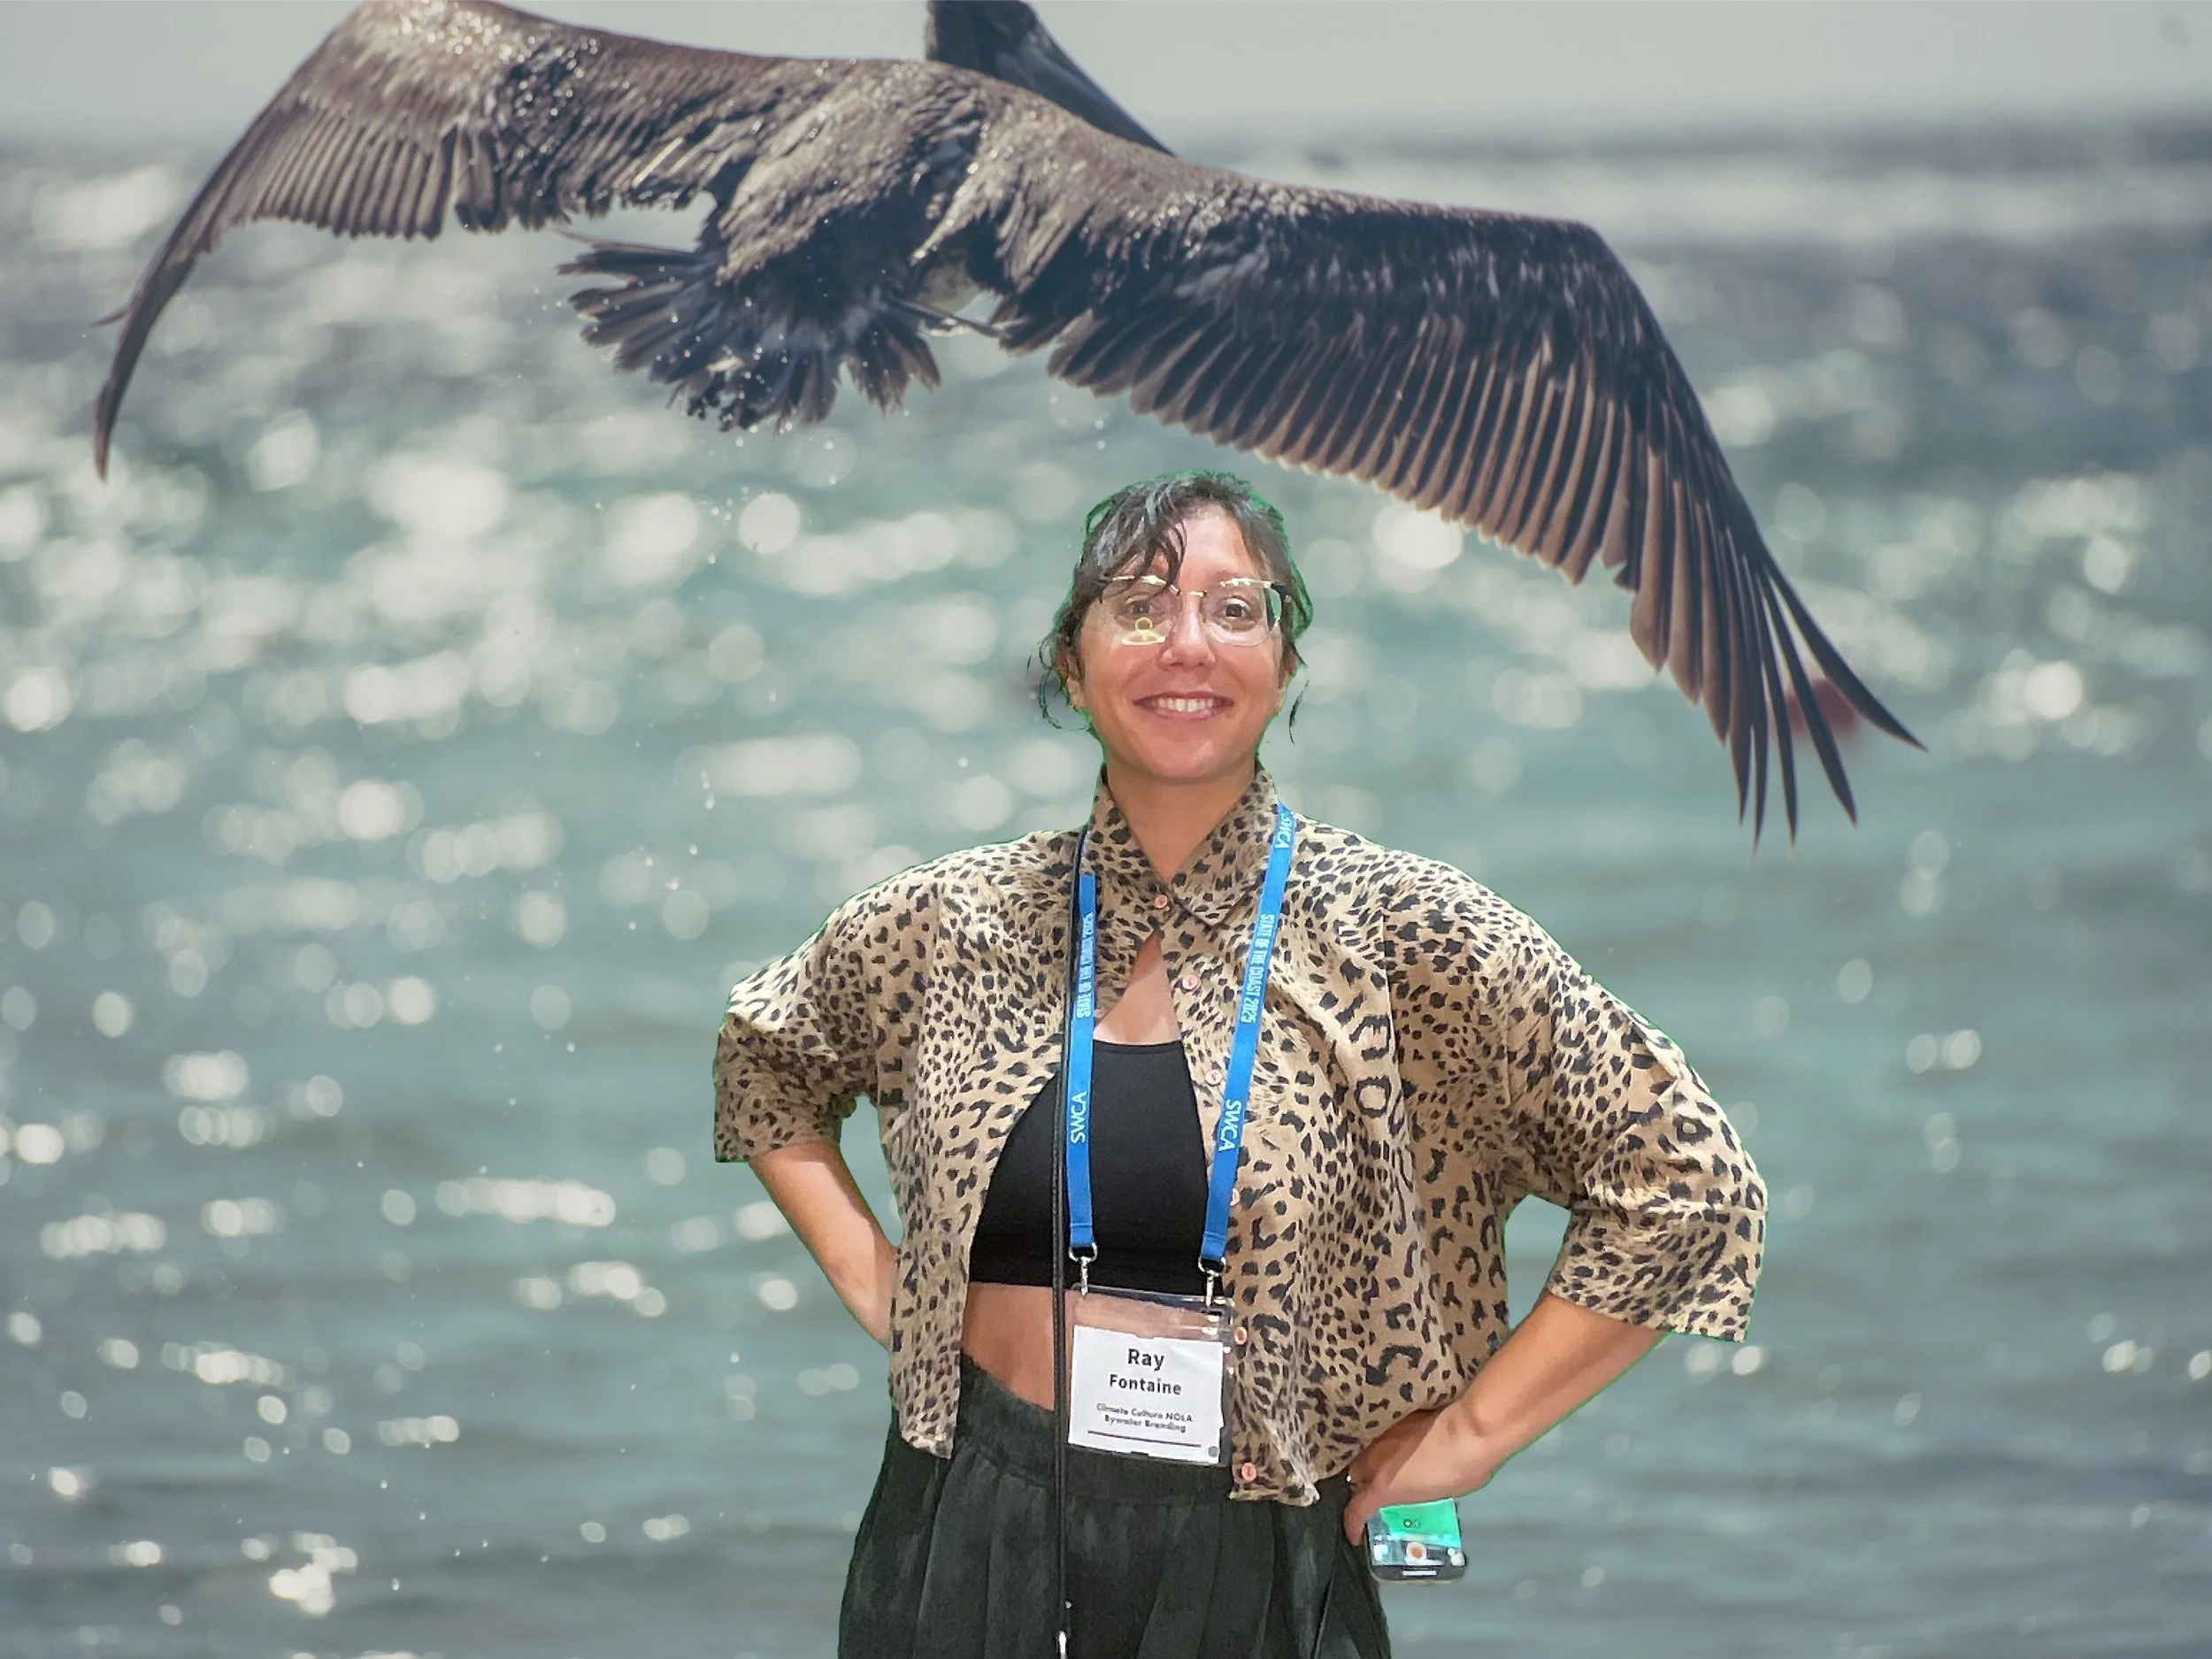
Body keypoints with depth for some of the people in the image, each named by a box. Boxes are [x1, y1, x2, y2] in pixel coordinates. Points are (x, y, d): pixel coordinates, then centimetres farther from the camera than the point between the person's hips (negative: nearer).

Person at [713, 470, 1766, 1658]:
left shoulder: (1397, 935, -7)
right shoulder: (953, 926, 3)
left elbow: (1685, 1184, -7)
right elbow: (766, 1061, 23)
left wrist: (1469, 1431, -7)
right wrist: (866, 1277, 9)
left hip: (1247, 1561, -2)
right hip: (971, 1548, 2)